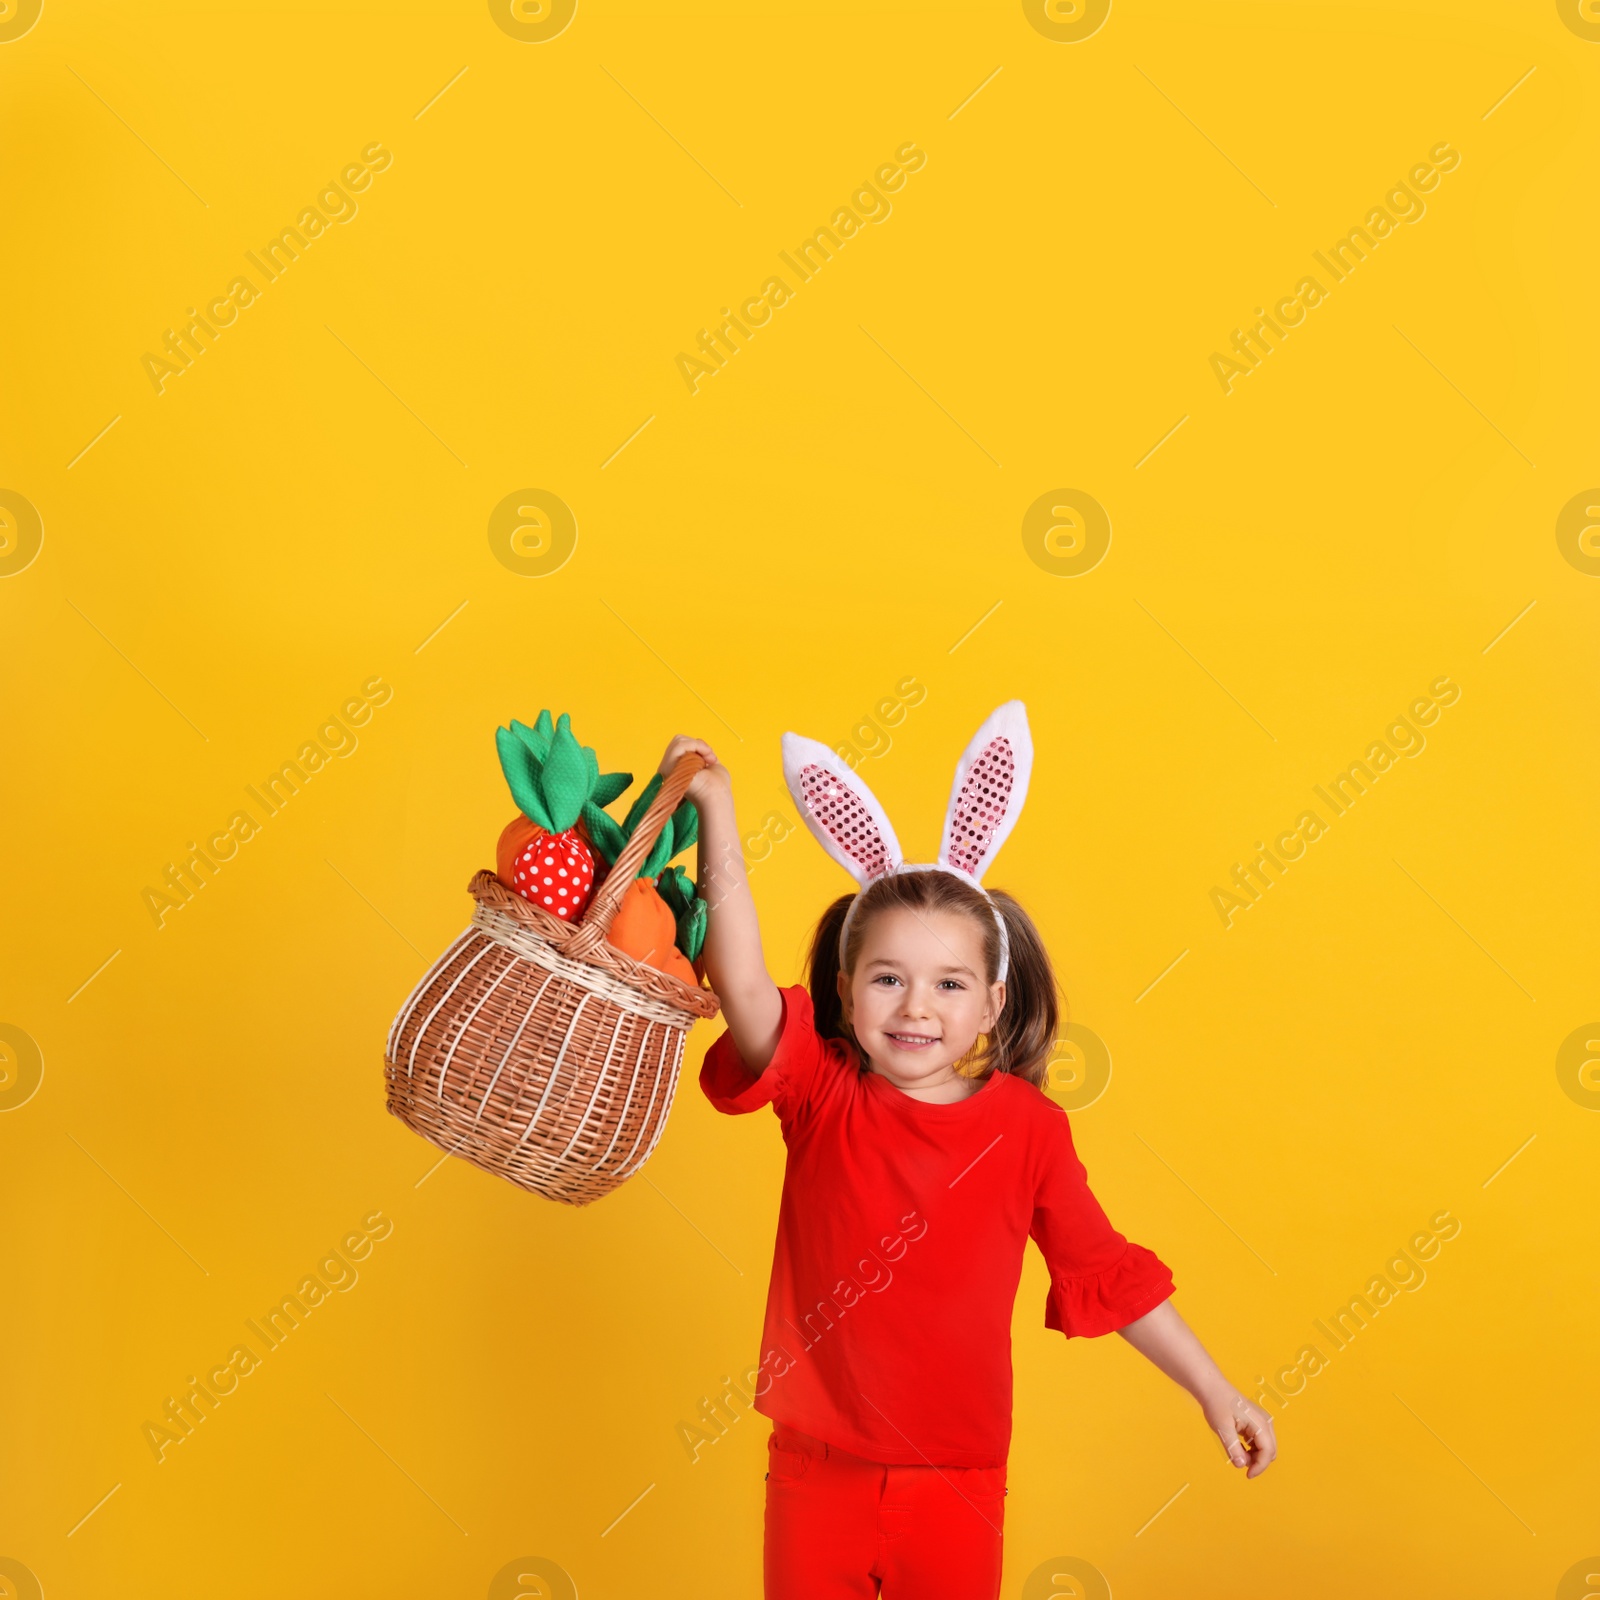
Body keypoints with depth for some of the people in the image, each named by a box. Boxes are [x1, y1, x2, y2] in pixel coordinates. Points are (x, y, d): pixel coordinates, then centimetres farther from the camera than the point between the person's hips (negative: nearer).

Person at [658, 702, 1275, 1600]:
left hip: (958, 1489, 0)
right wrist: (719, 812, -32)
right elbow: (743, 989, -26)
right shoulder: (823, 1094, -9)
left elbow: (1106, 1273, 3)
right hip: (818, 1473, 0)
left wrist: (1216, 1392, 5)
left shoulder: (1028, 1127, -7)